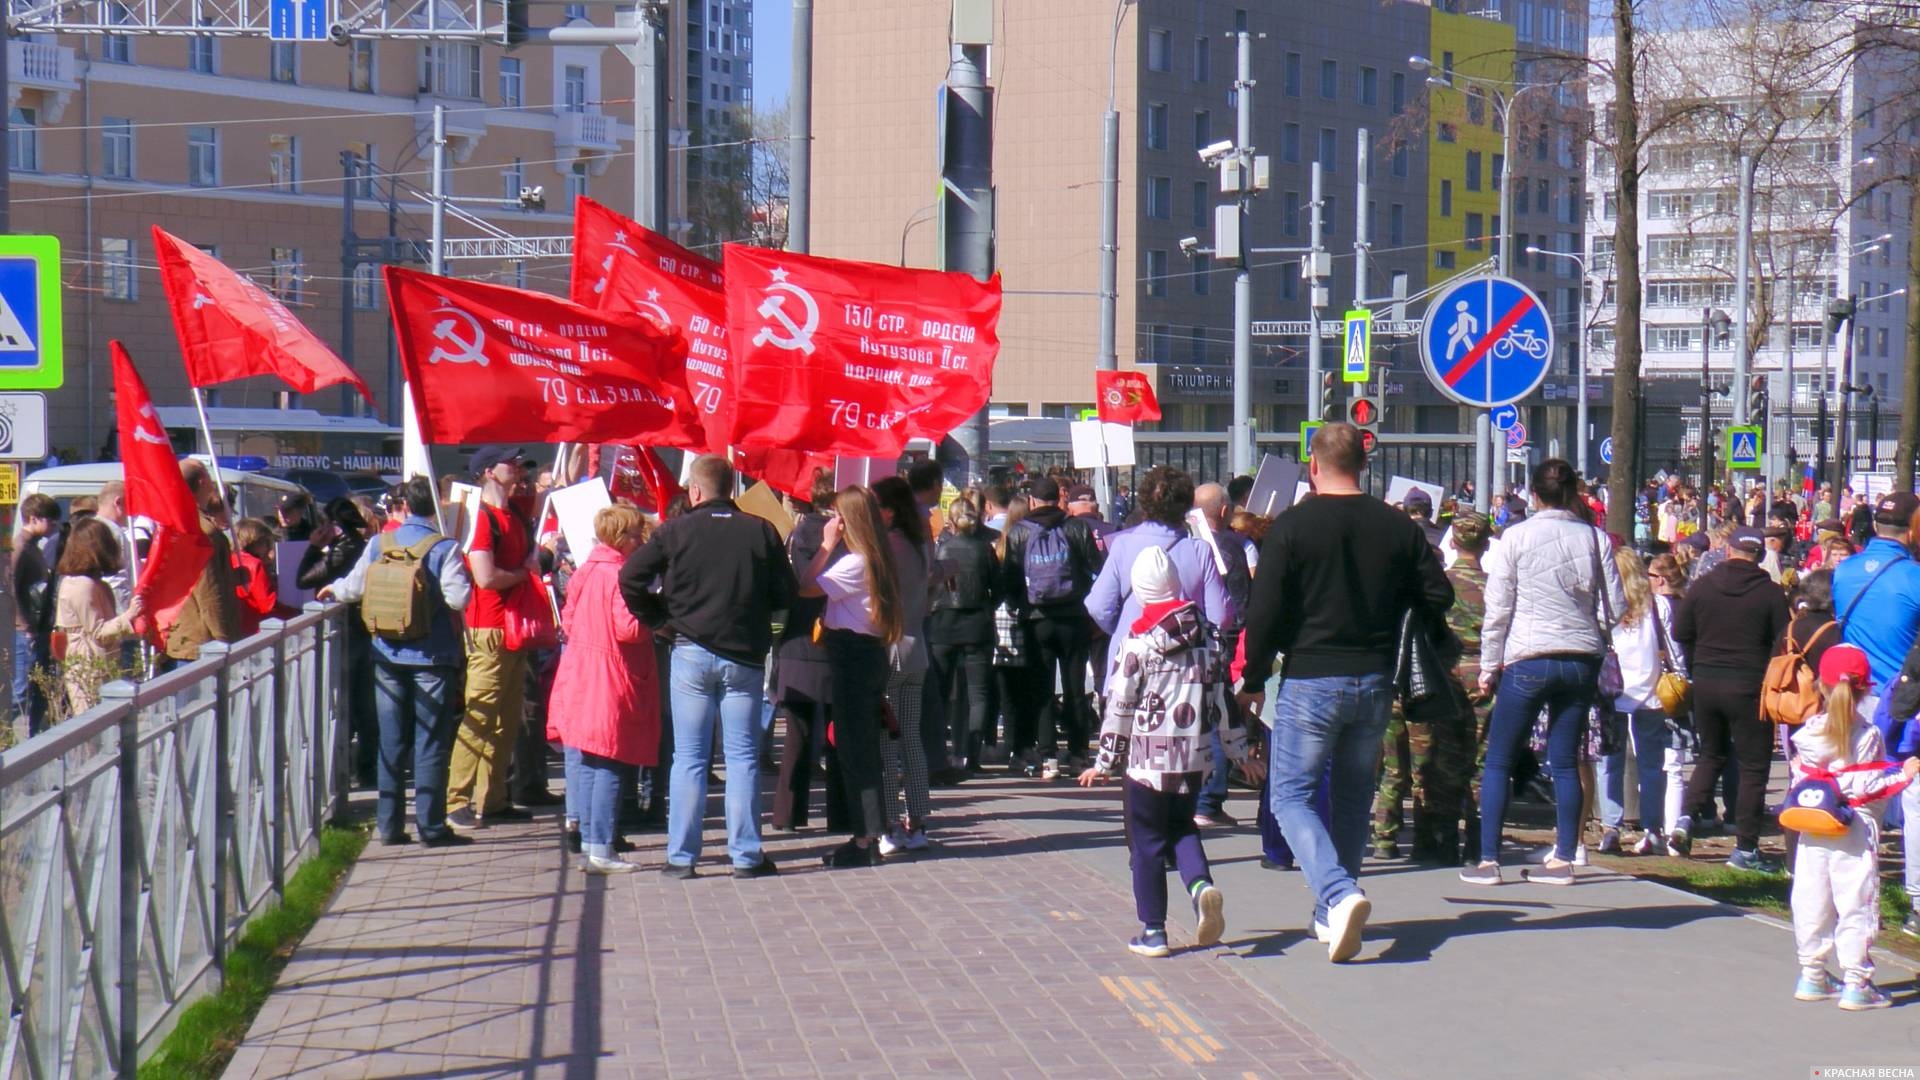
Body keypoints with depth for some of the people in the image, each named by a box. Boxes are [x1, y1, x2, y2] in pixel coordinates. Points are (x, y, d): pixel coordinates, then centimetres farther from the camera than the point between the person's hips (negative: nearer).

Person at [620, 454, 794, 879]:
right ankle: (746, 855, 6)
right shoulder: (761, 532, 0)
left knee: (689, 756, 5)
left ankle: (681, 855, 5)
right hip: (745, 656, 1)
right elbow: (784, 593, 2)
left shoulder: (675, 530, -3)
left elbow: (630, 577, -7)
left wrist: (655, 616, 7)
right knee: (743, 756, 6)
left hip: (691, 652, -1)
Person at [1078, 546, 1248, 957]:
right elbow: (1223, 693, 9)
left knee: (1147, 841, 6)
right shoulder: (1206, 633, 4)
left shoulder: (1137, 639, -9)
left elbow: (1120, 706, -8)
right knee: (1182, 826, 20)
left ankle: (1153, 931, 8)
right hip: (1195, 758, 4)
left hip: (1148, 759, -4)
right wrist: (1238, 748, 18)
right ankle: (1202, 885, -8)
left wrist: (1105, 762, 0)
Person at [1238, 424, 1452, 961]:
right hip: (1375, 681, 4)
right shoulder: (1398, 527, 2)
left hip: (1310, 680, -4)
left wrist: (1253, 681, 1)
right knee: (1353, 797, 16)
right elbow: (1439, 598, 8)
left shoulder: (1292, 526, -8)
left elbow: (1264, 613, -10)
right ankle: (1330, 915, 22)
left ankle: (1338, 894, -21)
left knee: (1291, 795, 1)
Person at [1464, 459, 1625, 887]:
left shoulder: (1515, 537, -4)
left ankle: (1488, 860, 2)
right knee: (1566, 762, 10)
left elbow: (1497, 608, -3)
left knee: (1498, 761, 5)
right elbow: (1615, 608, 3)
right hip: (1582, 660, 3)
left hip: (1529, 660, -3)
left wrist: (1489, 667, 6)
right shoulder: (1595, 538, 3)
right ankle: (1564, 860, 10)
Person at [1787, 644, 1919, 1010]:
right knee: (1856, 905, 0)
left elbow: (1800, 779, 3)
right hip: (1856, 832, -4)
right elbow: (1871, 789, -12)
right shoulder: (1869, 735, -10)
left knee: (1811, 902, 11)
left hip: (1812, 831, 4)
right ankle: (1856, 983, 0)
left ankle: (1812, 976, 19)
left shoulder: (1807, 733, 0)